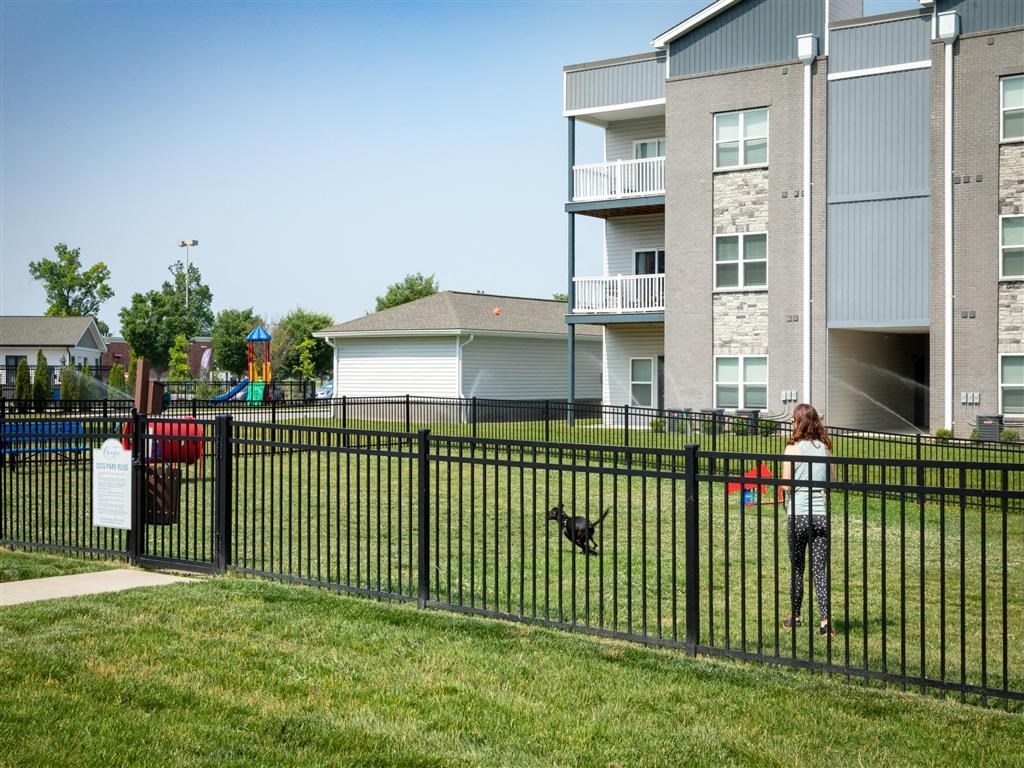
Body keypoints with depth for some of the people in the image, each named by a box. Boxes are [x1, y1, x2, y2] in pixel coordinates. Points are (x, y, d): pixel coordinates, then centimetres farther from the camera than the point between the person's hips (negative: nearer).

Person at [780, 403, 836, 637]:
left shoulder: (793, 447, -8)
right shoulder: (825, 447, 5)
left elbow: (786, 483, -10)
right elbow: (833, 480, 11)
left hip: (798, 514, -3)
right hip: (822, 514, 3)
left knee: (796, 567, 11)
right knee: (820, 569, 3)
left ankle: (795, 616, 23)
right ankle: (826, 618, -8)